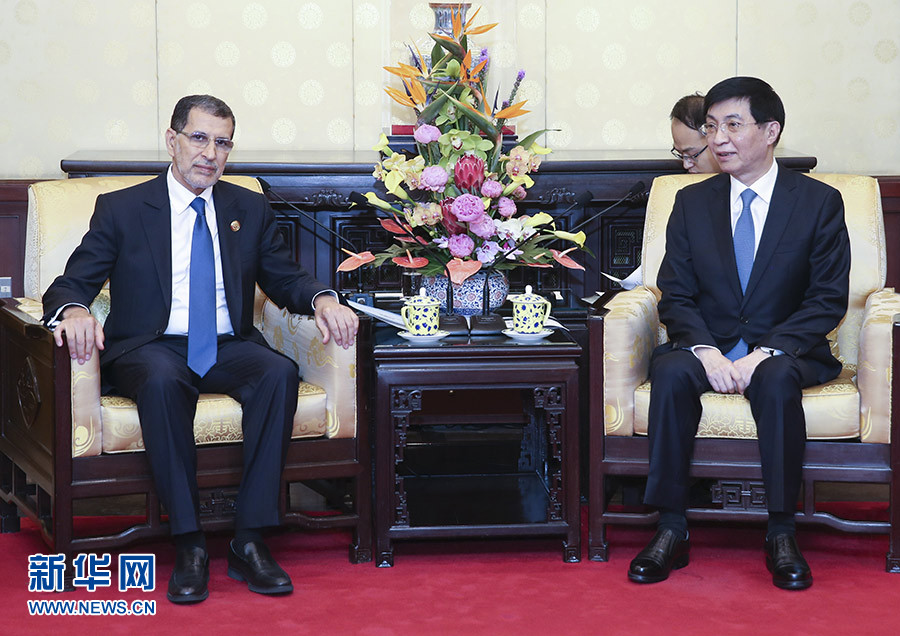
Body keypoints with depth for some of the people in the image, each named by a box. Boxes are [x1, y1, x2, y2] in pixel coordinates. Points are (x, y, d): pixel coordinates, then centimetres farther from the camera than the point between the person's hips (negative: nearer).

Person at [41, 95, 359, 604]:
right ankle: (189, 546, -31)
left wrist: (321, 299, -11)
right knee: (162, 382, -39)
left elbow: (286, 279, 13)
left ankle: (251, 541, -29)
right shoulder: (122, 209, 6)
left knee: (280, 373, -31)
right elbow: (71, 284, 1)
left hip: (229, 349, 3)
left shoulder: (250, 209, 15)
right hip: (150, 349, -2)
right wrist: (73, 311, -24)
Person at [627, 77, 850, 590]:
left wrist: (766, 353, -18)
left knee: (777, 379, -36)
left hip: (786, 350, -2)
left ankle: (782, 535, -28)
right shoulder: (692, 202, 10)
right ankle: (672, 532, -27)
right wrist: (705, 350, -17)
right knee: (671, 371, -31)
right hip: (708, 344, 2)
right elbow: (676, 295, 4)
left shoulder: (820, 202, 1)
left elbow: (828, 299, -4)